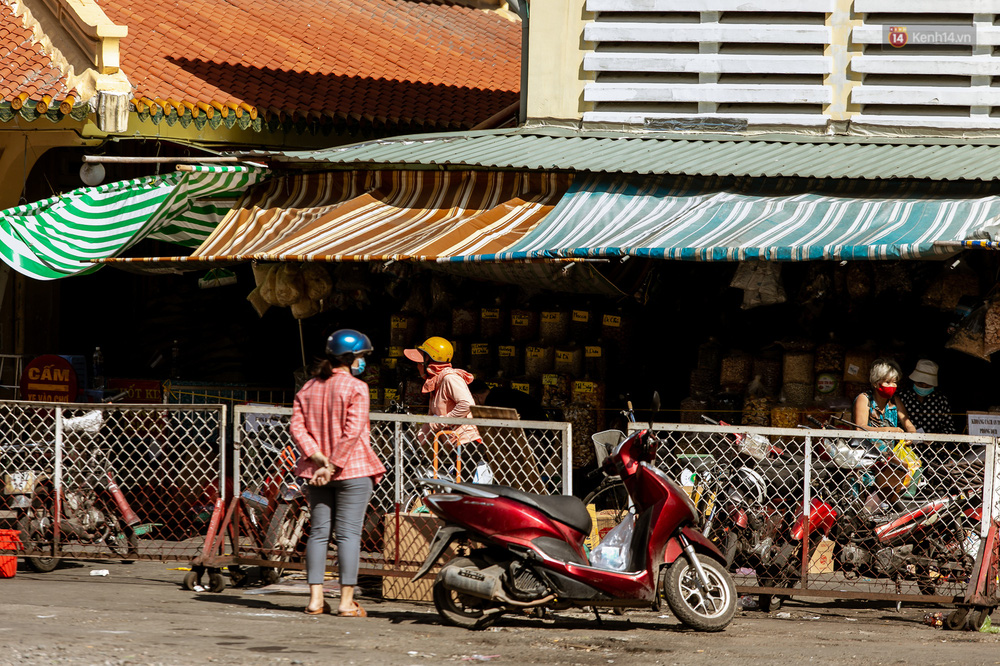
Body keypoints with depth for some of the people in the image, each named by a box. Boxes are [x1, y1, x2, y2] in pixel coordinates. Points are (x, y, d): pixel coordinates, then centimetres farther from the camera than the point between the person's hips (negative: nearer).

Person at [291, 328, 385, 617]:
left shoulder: (308, 388, 9)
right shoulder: (356, 388, -9)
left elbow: (297, 428, 0)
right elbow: (352, 431, -18)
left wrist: (318, 458, -7)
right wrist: (334, 465, -15)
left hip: (316, 472, 5)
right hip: (352, 470, -5)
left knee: (318, 531, 9)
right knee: (349, 533, -3)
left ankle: (315, 598, 6)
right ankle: (347, 601, -5)